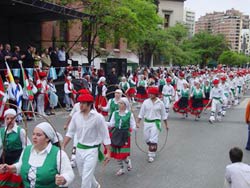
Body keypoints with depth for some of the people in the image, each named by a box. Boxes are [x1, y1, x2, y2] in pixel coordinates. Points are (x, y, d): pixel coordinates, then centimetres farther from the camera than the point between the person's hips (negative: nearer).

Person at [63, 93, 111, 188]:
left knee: (86, 178, -7)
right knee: (83, 175, 23)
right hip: (79, 149, 6)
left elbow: (105, 135, -11)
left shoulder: (98, 117, -17)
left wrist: (108, 152, -11)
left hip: (92, 150, -5)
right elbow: (70, 132, 5)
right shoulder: (76, 115, -5)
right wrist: (62, 147, 0)